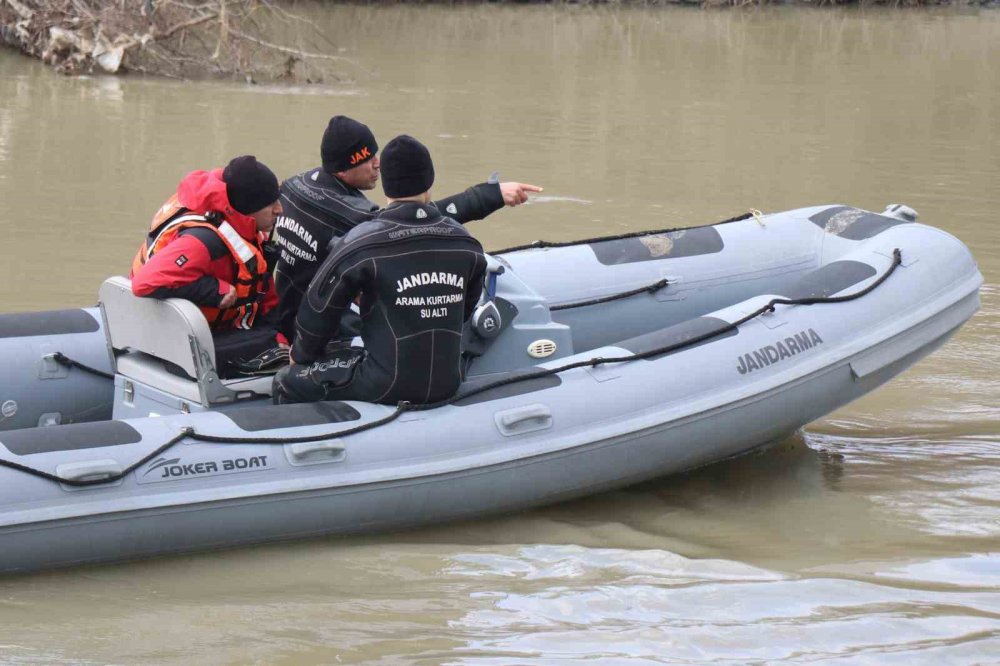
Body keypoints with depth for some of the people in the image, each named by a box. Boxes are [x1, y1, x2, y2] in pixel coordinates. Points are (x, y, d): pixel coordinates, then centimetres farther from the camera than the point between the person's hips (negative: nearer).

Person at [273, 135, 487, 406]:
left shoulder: (362, 243, -13)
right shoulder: (466, 244, -1)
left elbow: (318, 310, -4)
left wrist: (302, 354, 15)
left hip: (387, 387, -5)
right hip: (447, 384, 6)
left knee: (288, 383, 10)